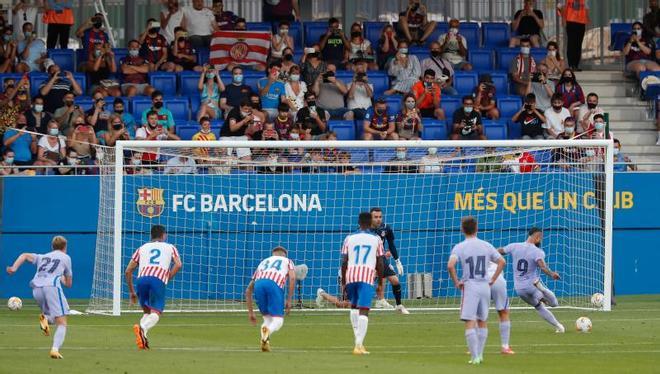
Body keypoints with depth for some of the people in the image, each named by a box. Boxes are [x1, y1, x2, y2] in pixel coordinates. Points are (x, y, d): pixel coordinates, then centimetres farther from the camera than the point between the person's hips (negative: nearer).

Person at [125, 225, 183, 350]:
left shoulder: (142, 248, 29)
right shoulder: (170, 248, 25)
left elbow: (128, 271, 22)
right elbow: (178, 264, 4)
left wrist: (132, 292, 29)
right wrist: (168, 279, 8)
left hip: (141, 279, 3)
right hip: (159, 281, -3)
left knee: (147, 311, 19)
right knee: (155, 313, -6)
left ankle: (143, 336, -7)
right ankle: (143, 328, -38)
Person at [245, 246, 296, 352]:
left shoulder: (263, 262, 39)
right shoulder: (287, 261, 32)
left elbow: (248, 290, 34)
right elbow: (292, 278, 8)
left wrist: (250, 312, 36)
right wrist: (289, 300, 8)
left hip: (258, 284, 3)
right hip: (275, 284, -3)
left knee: (267, 318, 18)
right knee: (278, 320, 0)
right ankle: (268, 331, -35)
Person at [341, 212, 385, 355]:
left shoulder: (349, 238, 10)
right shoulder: (376, 240, 8)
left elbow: (344, 262, 7)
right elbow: (380, 264, 6)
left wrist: (343, 281, 15)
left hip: (351, 275, 2)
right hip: (367, 277, -2)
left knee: (354, 306, 25)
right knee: (363, 310, -9)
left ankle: (358, 339, 21)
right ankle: (359, 345, -22)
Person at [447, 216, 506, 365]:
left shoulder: (459, 247, -6)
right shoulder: (486, 245, 5)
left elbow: (450, 265, -20)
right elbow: (502, 261, 6)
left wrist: (456, 282, -8)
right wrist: (492, 280, 10)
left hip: (469, 286, -4)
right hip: (485, 286, 4)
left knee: (470, 323, -3)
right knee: (482, 322, 16)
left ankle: (475, 357, -10)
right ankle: (480, 354, 17)